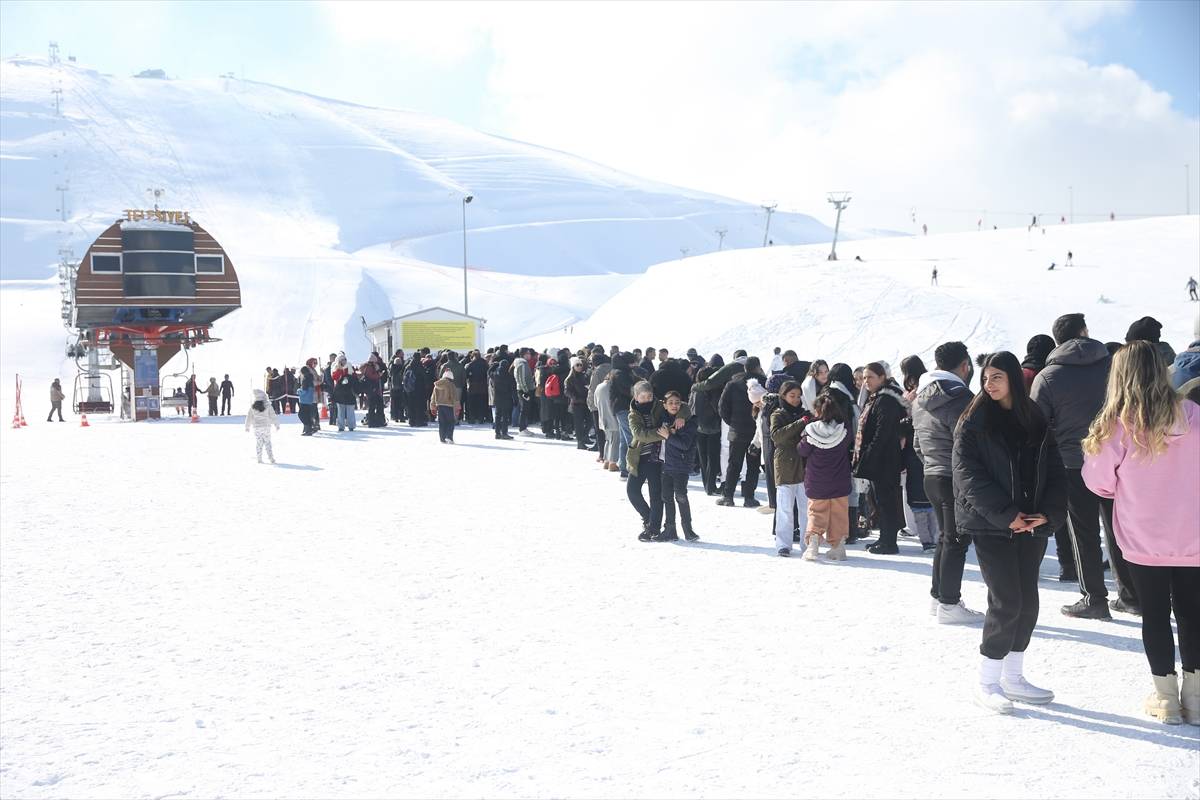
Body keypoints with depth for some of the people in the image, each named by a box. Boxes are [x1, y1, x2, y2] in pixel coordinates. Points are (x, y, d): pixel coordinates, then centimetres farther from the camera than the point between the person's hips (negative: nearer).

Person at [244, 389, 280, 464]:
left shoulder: (253, 407, -2)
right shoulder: (267, 406, -8)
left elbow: (249, 417, 4)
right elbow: (272, 416, -5)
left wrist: (247, 426, 15)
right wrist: (276, 425, 4)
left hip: (257, 427, 1)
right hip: (266, 426, -1)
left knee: (258, 443, 7)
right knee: (267, 442, 5)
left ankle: (259, 459, 6)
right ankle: (271, 458, 1)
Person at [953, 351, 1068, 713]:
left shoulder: (1035, 421, 10)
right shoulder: (973, 422, -3)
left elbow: (1054, 471, 8)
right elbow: (968, 474, -11)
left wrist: (1049, 513, -8)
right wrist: (1005, 515, -17)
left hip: (1031, 525, 5)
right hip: (991, 526, -5)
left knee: (1027, 601, 8)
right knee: (1006, 601, -9)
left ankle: (1013, 677, 21)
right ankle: (987, 682, 2)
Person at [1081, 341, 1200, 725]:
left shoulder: (1118, 427, -15)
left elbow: (1101, 483, -6)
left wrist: (1094, 449, 9)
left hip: (1144, 542, -2)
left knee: (1155, 615, 10)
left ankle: (1166, 697, 17)